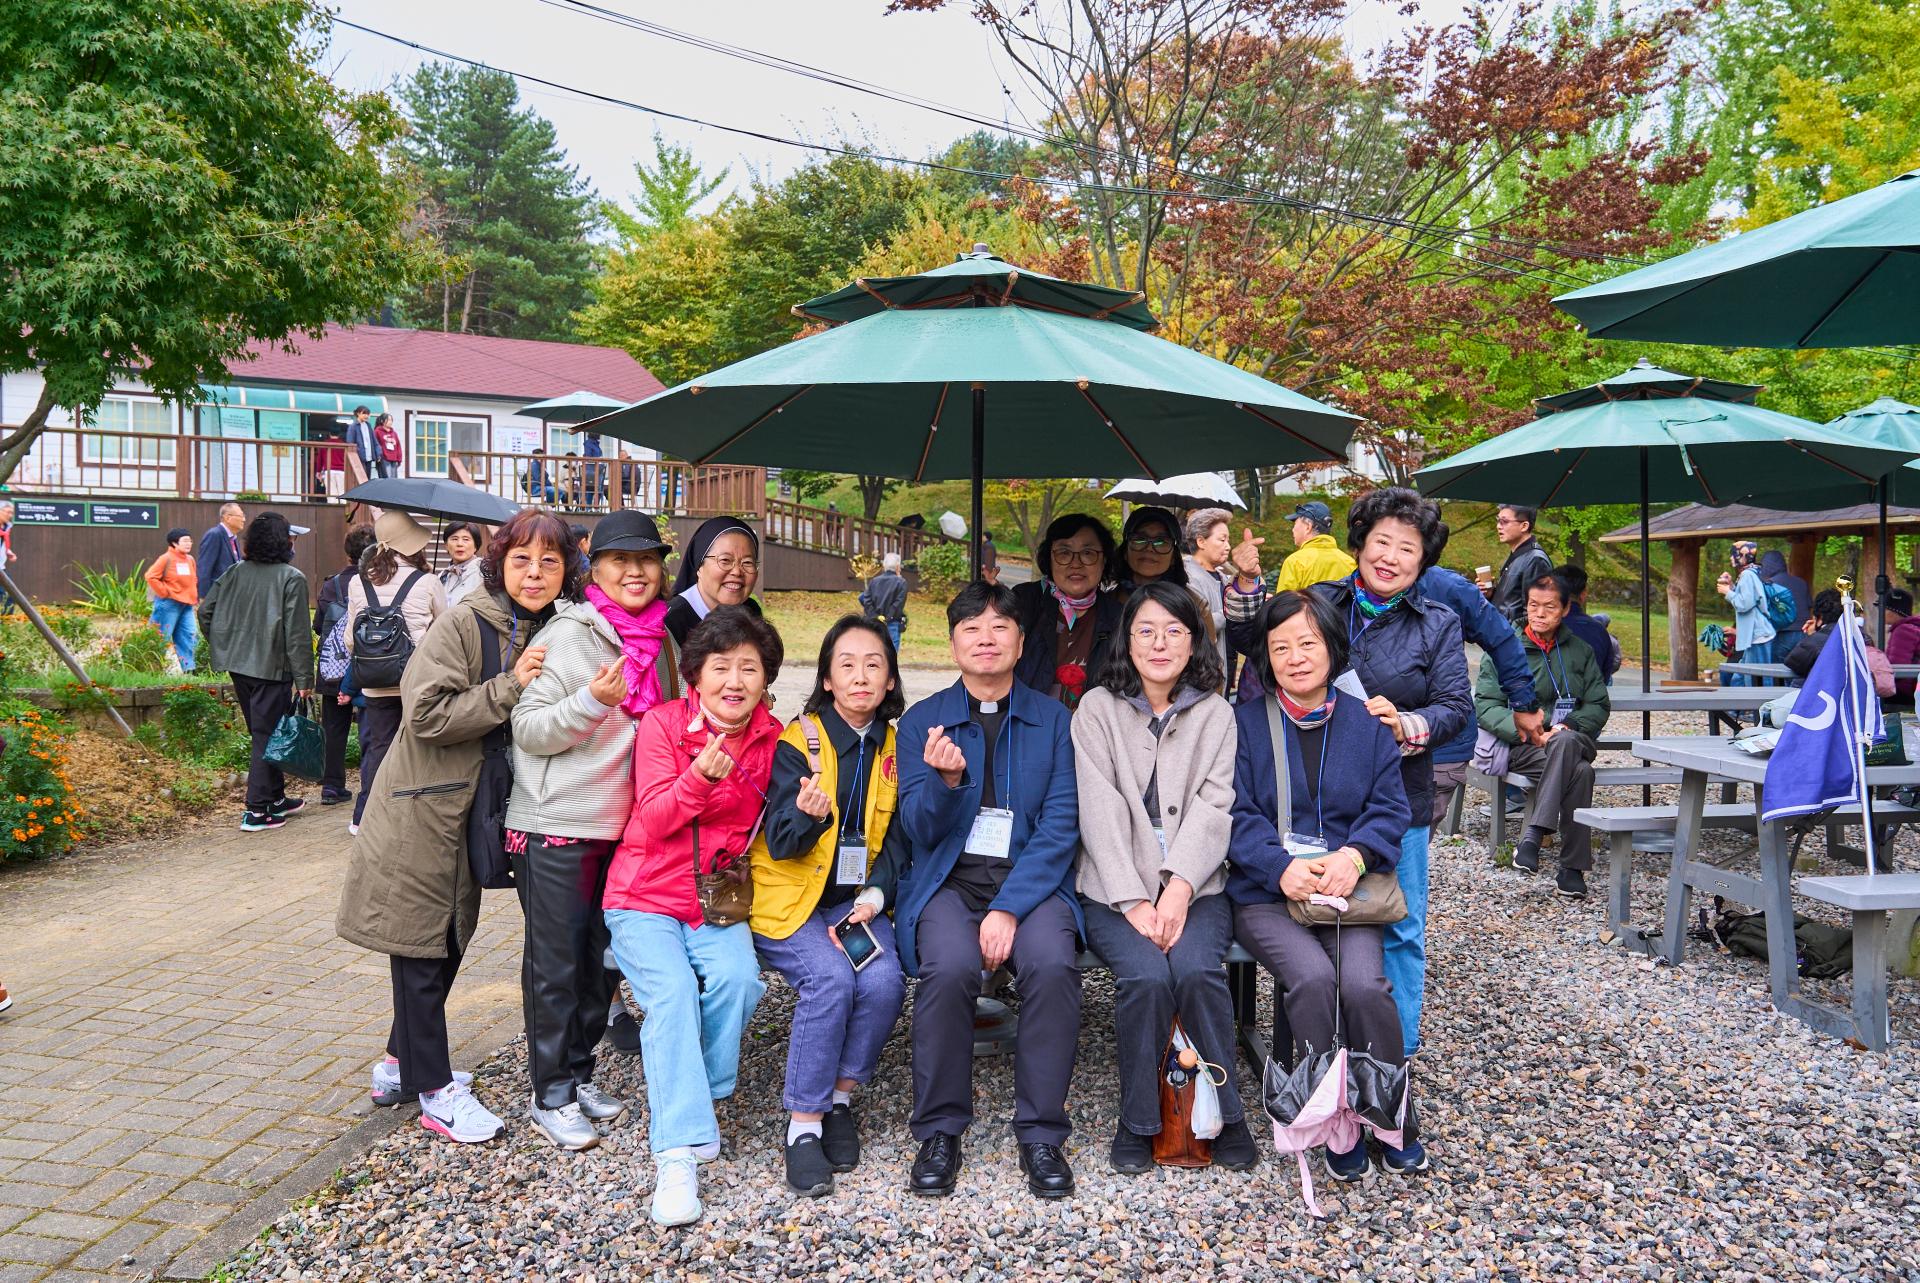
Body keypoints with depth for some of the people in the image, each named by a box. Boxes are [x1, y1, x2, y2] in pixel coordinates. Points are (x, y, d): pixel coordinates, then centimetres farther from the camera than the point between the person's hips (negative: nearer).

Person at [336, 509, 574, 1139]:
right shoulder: (464, 623, -16)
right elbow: (428, 713, -23)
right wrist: (509, 688, -27)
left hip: (472, 813, 8)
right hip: (423, 810, -7)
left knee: (448, 942, 17)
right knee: (421, 947, 3)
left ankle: (401, 1064, 34)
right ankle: (436, 1089, 14)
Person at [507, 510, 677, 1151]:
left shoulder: (661, 642, 7)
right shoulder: (567, 635, -12)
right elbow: (529, 730, -15)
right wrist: (591, 702, -30)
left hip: (624, 827, 7)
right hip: (557, 827, -6)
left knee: (602, 956, 15)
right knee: (556, 963, 3)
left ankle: (579, 1073, 31)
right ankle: (551, 1096, 16)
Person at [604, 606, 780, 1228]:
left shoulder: (771, 739, 2)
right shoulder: (662, 723, -6)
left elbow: (760, 831, 10)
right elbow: (653, 820, -13)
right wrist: (700, 778, -31)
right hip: (644, 897, -2)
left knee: (737, 976, -26)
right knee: (672, 992, -26)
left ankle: (694, 1096, -2)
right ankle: (677, 1152, -23)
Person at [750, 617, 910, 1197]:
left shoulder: (896, 750, 6)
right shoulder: (798, 741, -7)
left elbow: (895, 841, 10)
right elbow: (780, 843, -14)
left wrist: (873, 898, -8)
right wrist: (806, 813, -37)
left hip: (855, 903, 4)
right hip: (789, 898, -3)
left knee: (885, 981, -24)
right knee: (831, 980, -29)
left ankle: (840, 1099, -1)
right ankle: (804, 1125, -13)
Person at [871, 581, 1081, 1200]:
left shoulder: (1052, 718, 7)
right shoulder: (922, 720, 7)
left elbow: (1060, 825, -2)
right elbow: (921, 830, 1)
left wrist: (1009, 907, -15)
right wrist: (945, 779, -22)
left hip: (1031, 877, 0)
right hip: (948, 879, 0)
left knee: (1053, 963, -30)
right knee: (951, 967, -31)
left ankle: (1041, 1134, -11)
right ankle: (939, 1132, -9)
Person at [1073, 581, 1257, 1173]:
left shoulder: (1215, 714, 10)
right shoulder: (1097, 708, 5)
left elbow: (1213, 808, -3)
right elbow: (1101, 811, -5)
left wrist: (1179, 886, -19)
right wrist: (1134, 901, -16)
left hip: (1195, 885, 1)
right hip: (1115, 888, -1)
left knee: (1196, 970, -27)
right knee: (1146, 975, -27)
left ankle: (1222, 1113, -6)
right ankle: (1138, 1119, -6)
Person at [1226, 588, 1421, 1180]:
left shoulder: (1368, 723, 11)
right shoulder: (1244, 722, 3)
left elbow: (1390, 809, 7)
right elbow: (1236, 814, -2)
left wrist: (1354, 855, -15)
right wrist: (1281, 866, -20)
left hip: (1348, 891, 2)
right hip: (1265, 893, -1)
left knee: (1364, 984, -25)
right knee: (1313, 978, -28)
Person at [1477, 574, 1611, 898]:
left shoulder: (1581, 651, 18)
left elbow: (1598, 706, 11)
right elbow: (1484, 705, -2)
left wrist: (1567, 727, -10)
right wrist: (1522, 727, -20)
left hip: (1573, 742, 2)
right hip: (1523, 748, -2)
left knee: (1565, 743, -37)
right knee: (1580, 772, -34)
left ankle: (1533, 836, -38)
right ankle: (1574, 865, -32)